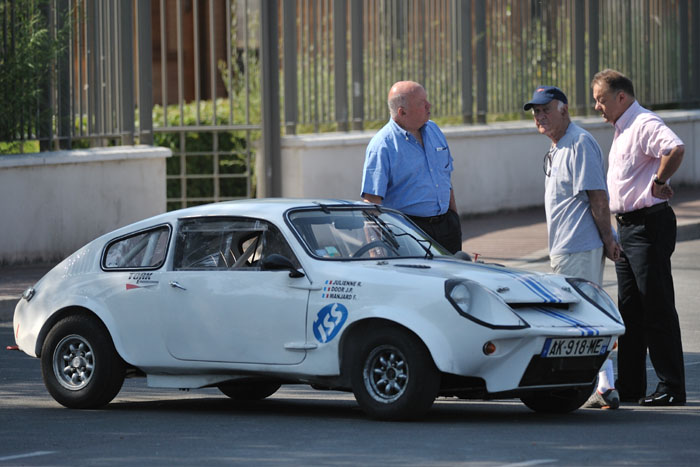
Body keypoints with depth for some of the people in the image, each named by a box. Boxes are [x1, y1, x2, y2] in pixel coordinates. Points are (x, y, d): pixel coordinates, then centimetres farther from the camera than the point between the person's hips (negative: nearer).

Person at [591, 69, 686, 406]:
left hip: (649, 225, -10)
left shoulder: (645, 124, -16)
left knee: (657, 309, -7)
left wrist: (659, 182, -23)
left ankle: (671, 388, -4)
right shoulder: (622, 130, 17)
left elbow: (675, 149, -35)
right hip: (627, 227, 10)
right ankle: (629, 385, 19)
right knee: (630, 310, 13)